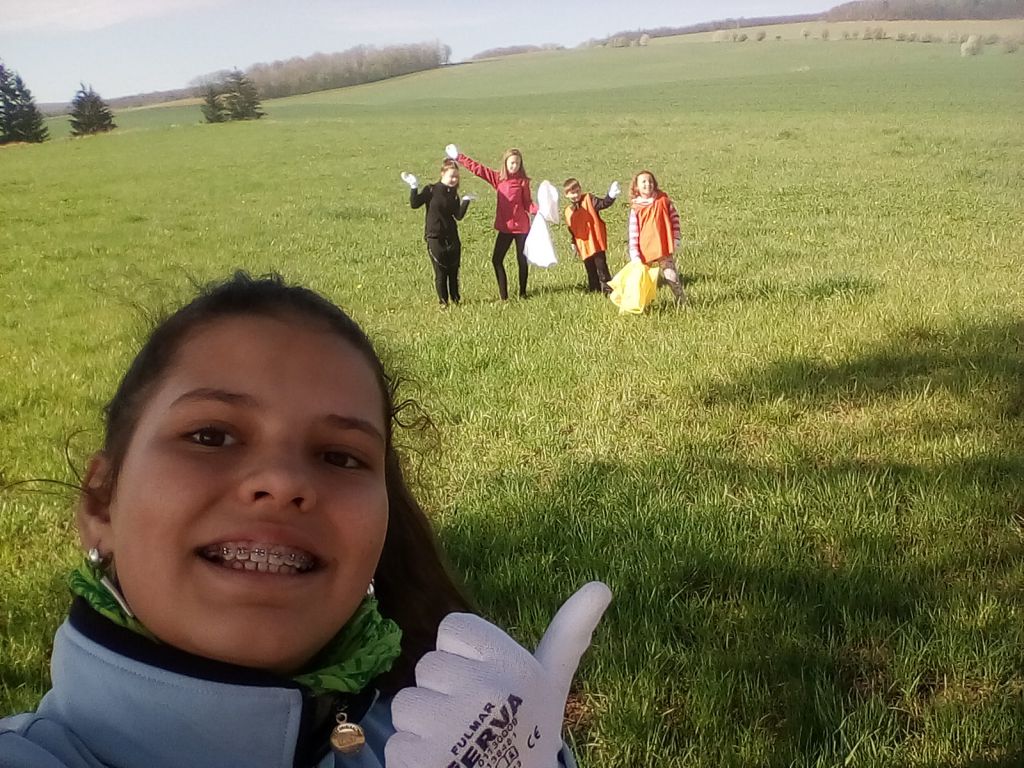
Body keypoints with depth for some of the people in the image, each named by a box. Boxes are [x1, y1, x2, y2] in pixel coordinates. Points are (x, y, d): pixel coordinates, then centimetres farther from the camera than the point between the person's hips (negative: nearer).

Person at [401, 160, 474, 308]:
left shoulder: (453, 195, 7)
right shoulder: (431, 190, -5)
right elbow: (414, 204, -15)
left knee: (454, 271, 9)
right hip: (435, 238, -4)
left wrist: (466, 201, -8)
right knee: (440, 272, 1)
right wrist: (414, 187, -21)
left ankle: (456, 299, 23)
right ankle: (443, 301, 13)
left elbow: (459, 216, -2)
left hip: (452, 237, 4)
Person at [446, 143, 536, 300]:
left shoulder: (523, 181, -5)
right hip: (505, 227, 3)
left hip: (521, 227, -3)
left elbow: (527, 203, -4)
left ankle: (522, 292, 21)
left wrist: (538, 210, -23)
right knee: (496, 259, -1)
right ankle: (503, 294, 8)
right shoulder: (498, 178, 2)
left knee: (522, 260, 6)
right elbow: (477, 168, 1)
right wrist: (458, 157, 0)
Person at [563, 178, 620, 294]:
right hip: (583, 244, 5)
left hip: (596, 241, -5)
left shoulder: (588, 199, -2)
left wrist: (610, 196, -38)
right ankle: (594, 289, 22)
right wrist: (573, 244, 17)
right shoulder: (568, 211, 10)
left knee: (601, 265, -5)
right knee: (590, 269, 13)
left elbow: (603, 203, -19)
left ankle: (607, 288, 1)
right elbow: (571, 230, 18)